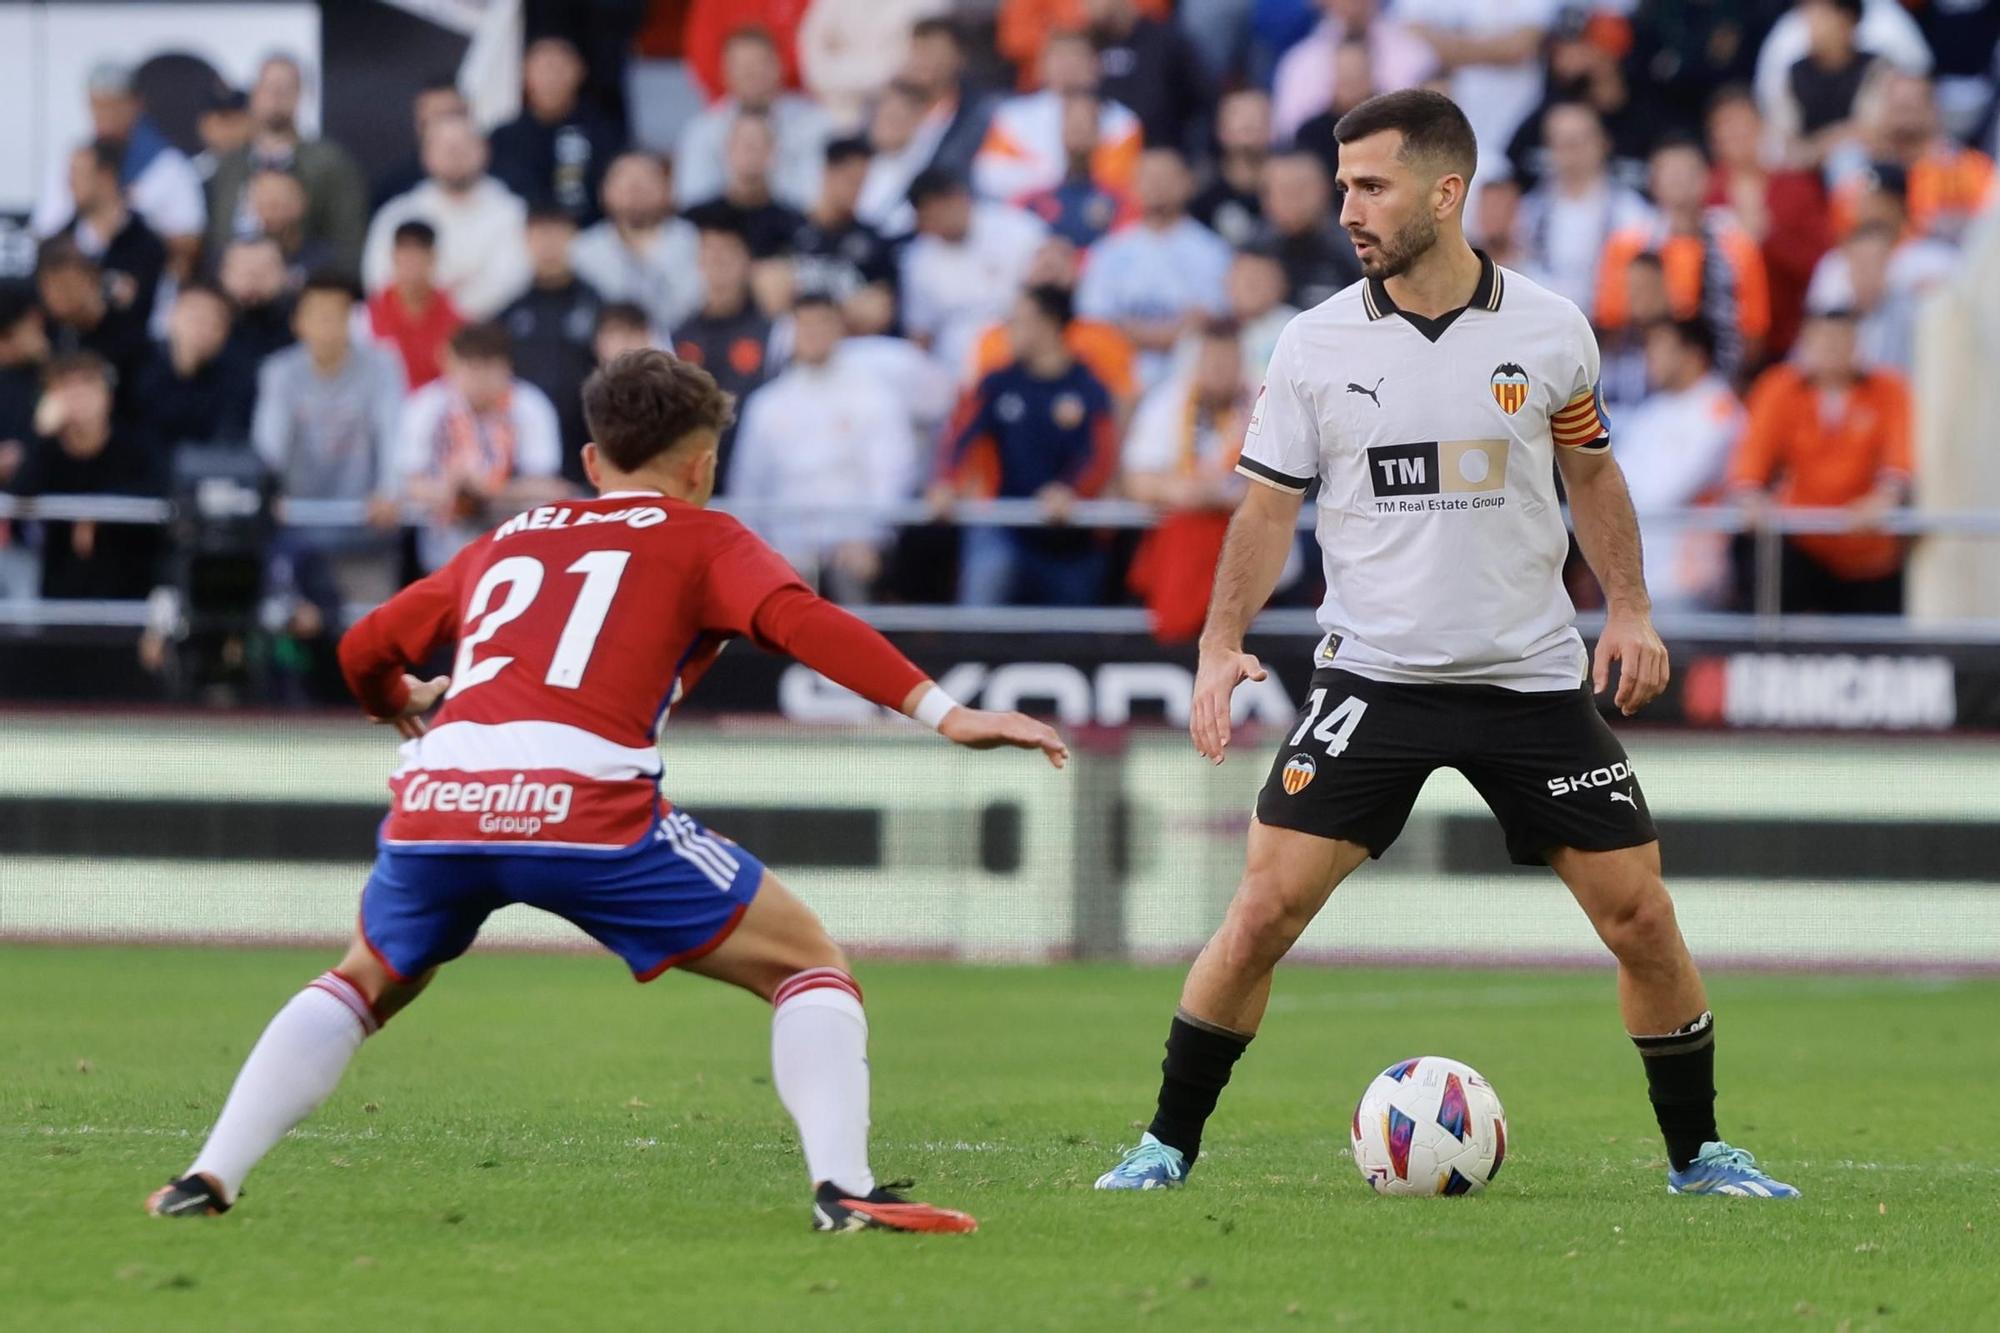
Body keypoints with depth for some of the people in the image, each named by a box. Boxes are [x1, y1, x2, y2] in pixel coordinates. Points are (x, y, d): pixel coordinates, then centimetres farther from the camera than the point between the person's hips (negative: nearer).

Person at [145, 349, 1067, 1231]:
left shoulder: (507, 542, 31)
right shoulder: (700, 539, 18)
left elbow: (366, 649, 35)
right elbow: (798, 619, -1)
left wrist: (404, 706, 58)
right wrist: (945, 714, -8)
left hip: (437, 794, 4)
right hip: (584, 804, -4)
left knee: (368, 984, 32)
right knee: (807, 964, 9)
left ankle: (206, 1182, 20)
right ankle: (843, 1186, -10)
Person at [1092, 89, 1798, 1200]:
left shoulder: (1550, 331, -1)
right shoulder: (1317, 346, -2)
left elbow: (1591, 471, 14)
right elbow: (1271, 507, 4)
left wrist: (1629, 607, 2)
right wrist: (1222, 644, -8)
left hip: (1533, 679, 1)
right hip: (1371, 678, -1)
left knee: (1640, 917, -1)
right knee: (1265, 909, -11)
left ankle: (1698, 1152, 17)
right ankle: (1169, 1144, 3)